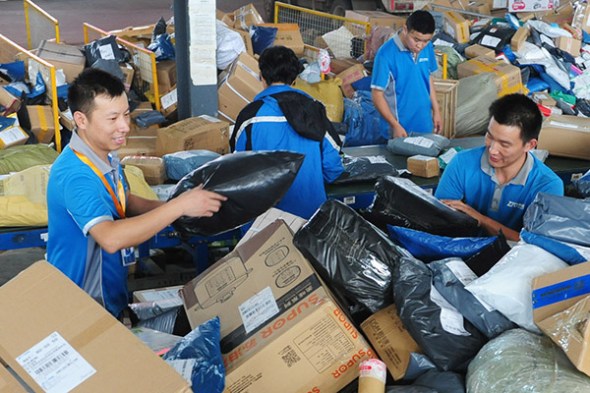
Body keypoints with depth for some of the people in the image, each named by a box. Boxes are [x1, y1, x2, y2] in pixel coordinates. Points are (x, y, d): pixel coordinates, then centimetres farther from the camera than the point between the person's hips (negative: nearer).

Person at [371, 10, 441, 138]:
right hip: (402, 128, -6)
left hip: (426, 125, 6)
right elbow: (377, 95, -17)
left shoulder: (427, 48, -2)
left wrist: (436, 110, 12)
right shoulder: (386, 54, -20)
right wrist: (395, 125, -21)